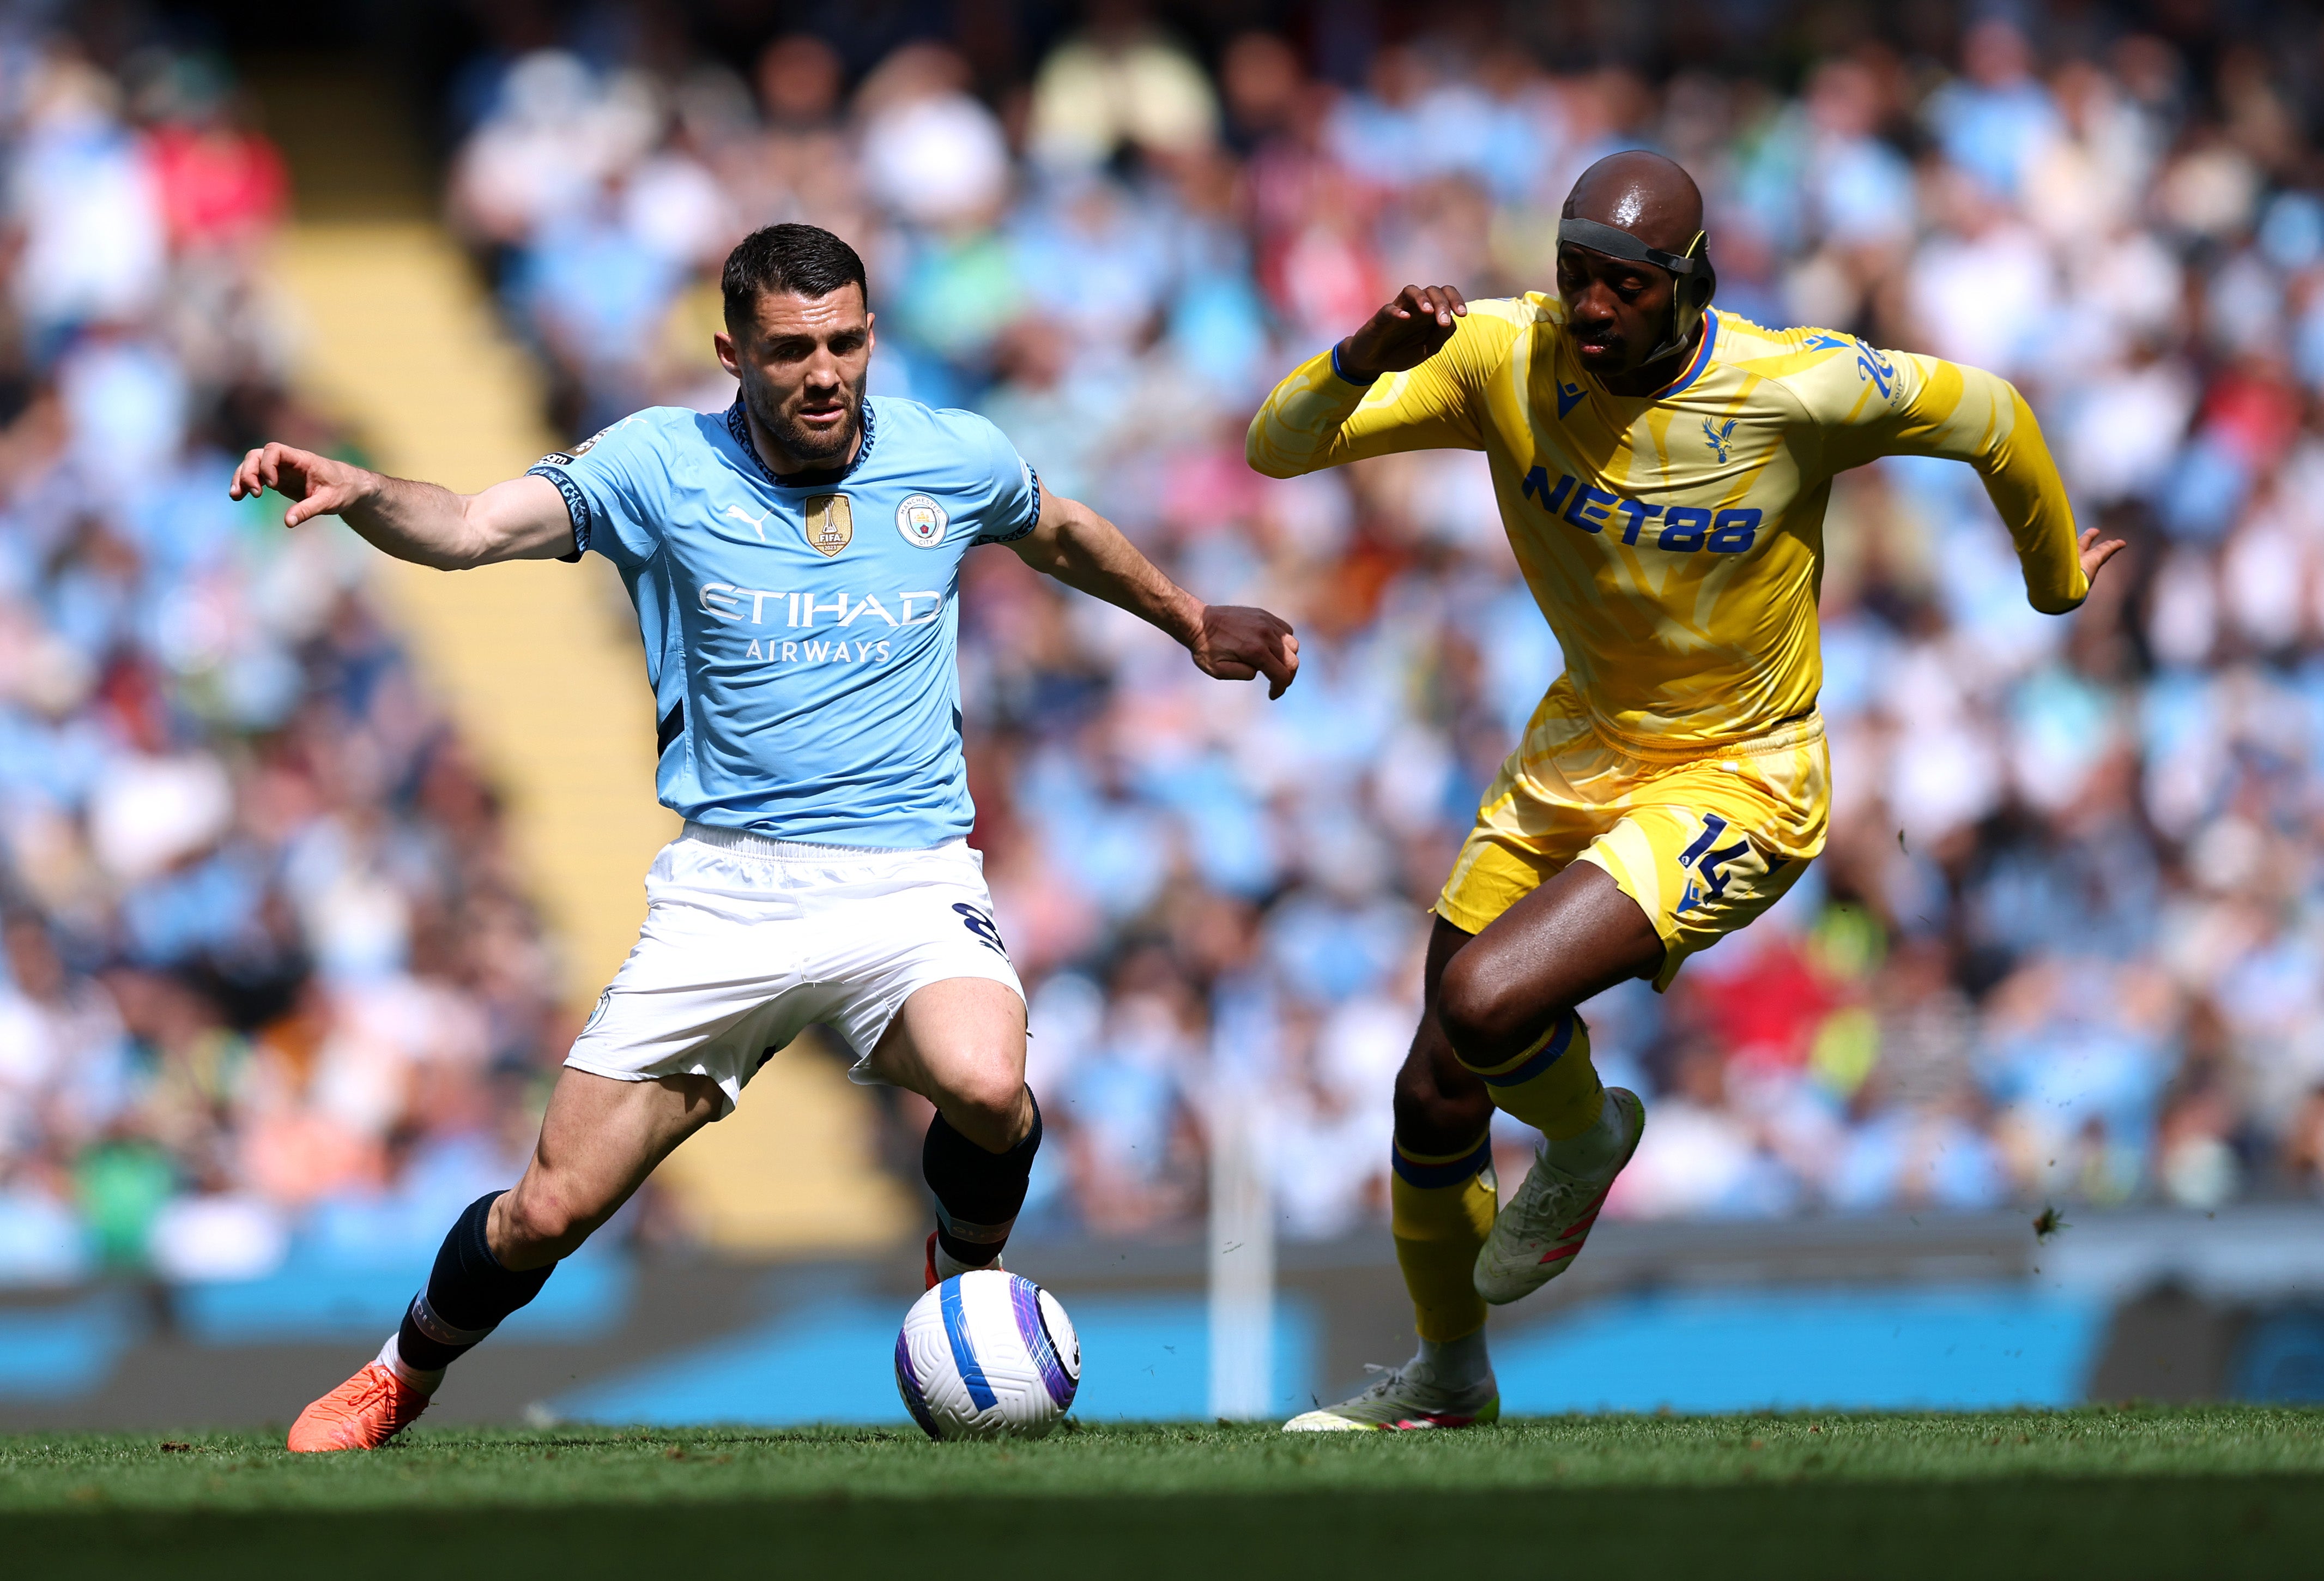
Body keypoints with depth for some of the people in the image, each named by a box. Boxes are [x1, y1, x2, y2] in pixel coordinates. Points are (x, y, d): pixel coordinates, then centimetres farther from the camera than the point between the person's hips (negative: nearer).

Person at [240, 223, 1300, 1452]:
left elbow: (1061, 534, 25)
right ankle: (403, 1376, 30)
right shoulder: (663, 465, -4)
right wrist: (355, 493, -36)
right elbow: (469, 528, -16)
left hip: (910, 880, 0)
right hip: (726, 890, 0)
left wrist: (1191, 624, 33)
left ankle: (968, 1276, 1)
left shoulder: (953, 460, 2)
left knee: (984, 1085, -33)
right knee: (549, 1211, -1)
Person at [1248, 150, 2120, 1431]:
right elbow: (1279, 448, -15)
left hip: (1734, 788, -5)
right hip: (1577, 751, 5)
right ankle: (1449, 1378, 37)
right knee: (1433, 1102, 10)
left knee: (1485, 1004, -28)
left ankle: (1584, 1138, 8)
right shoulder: (1504, 358, -15)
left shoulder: (1792, 391, -24)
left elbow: (1987, 417, -6)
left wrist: (2058, 583, 11)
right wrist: (1365, 361, -37)